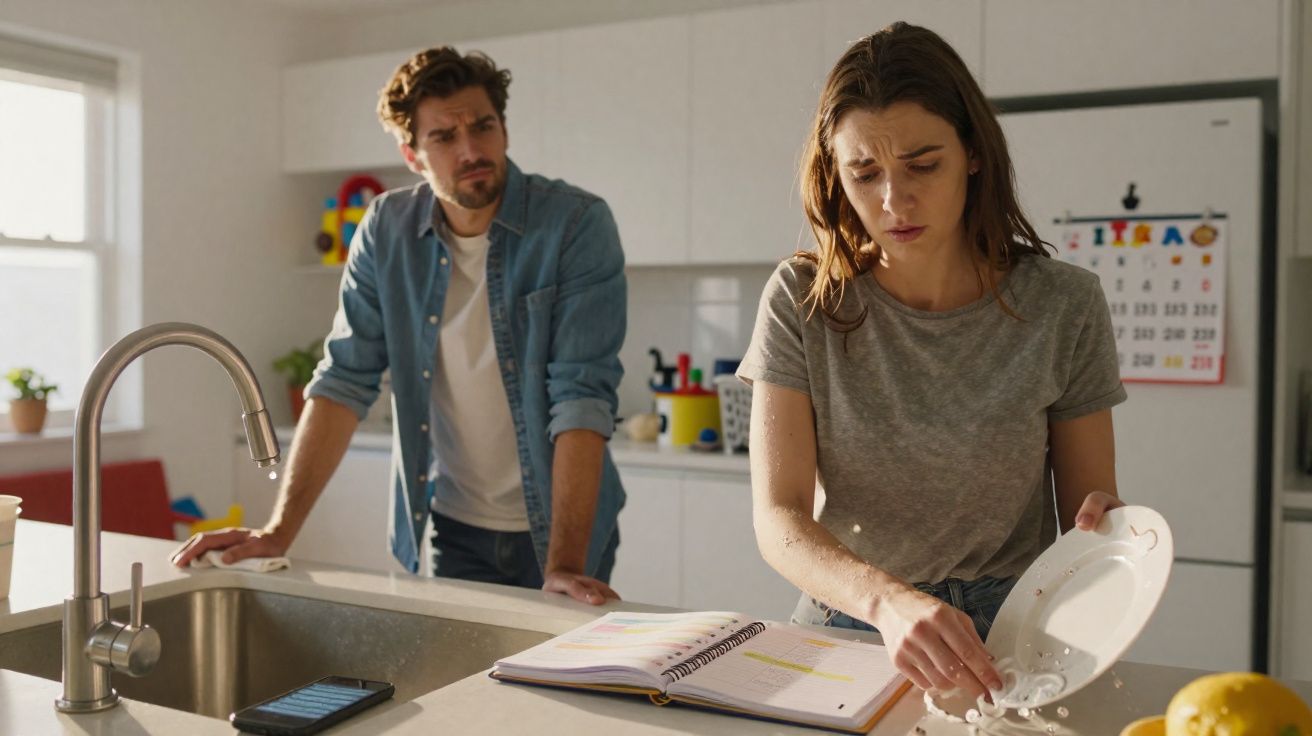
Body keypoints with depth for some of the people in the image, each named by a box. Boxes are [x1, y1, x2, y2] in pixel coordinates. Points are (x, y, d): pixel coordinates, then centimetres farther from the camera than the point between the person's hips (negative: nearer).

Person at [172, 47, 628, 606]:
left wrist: (565, 564, -30)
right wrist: (279, 530, -13)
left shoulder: (577, 225, -17)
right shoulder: (386, 231, -5)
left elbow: (582, 396, -23)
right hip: (450, 529, 3)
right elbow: (345, 382, -5)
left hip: (556, 525, -2)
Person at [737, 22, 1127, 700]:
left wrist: (1100, 526, -18)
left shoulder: (1062, 306, -3)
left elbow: (1088, 500, 6)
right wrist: (887, 600, -30)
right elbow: (777, 517, -12)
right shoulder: (803, 301, -5)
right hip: (845, 617, 0)